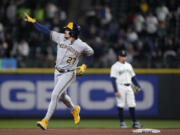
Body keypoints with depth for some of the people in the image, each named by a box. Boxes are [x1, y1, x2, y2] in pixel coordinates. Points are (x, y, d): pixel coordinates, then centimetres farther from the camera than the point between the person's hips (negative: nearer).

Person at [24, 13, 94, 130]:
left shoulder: (81, 45, -16)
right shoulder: (61, 37, -5)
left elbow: (91, 53, 4)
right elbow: (46, 31, -5)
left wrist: (84, 66, -1)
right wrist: (32, 21, -9)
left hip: (69, 74, -6)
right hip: (58, 72, 6)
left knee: (55, 95, -16)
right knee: (62, 96, 21)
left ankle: (46, 121, -14)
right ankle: (74, 109, 50)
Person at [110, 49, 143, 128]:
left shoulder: (128, 65, 16)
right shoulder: (115, 66, -3)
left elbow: (133, 77, 19)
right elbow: (113, 79, -8)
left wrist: (138, 86, 7)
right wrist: (116, 91, -16)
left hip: (129, 87, 5)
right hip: (120, 87, -5)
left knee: (132, 105, 2)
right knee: (120, 105, -3)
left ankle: (134, 122, 3)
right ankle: (122, 123, 3)